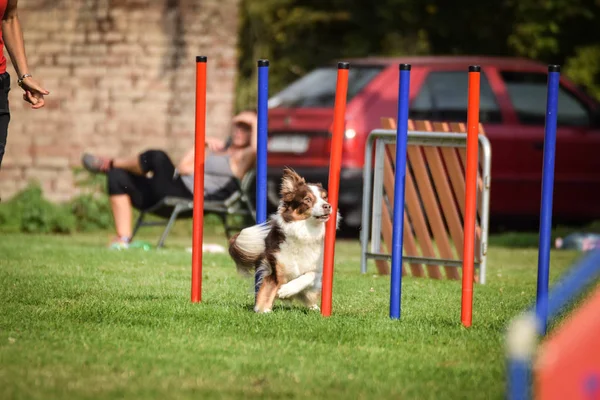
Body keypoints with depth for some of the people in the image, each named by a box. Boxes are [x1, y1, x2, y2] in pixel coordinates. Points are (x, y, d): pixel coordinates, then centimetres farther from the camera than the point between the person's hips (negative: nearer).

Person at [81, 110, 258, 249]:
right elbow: (183, 167, 23)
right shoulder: (220, 149, 27)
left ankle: (109, 164, 0)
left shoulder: (242, 157, 2)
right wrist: (202, 142, 15)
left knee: (156, 157, -30)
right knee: (118, 176, -2)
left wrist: (254, 120, -10)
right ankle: (123, 239, -11)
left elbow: (255, 149, -25)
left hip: (189, 198, -9)